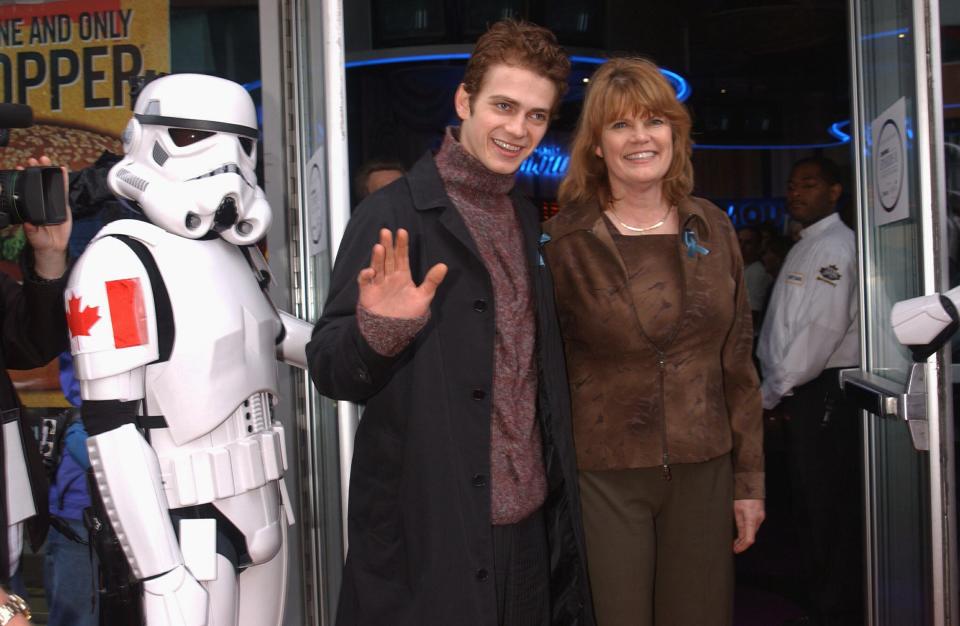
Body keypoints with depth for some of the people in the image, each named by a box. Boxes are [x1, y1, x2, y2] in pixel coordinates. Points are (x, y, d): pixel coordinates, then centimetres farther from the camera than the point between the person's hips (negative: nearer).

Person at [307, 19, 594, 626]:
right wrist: (378, 330, -31)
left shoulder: (529, 219, 9)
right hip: (432, 534, -6)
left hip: (532, 523, 6)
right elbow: (329, 371, -12)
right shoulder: (394, 217, -11)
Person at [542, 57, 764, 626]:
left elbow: (738, 363, 8)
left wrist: (750, 481, 8)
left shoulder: (713, 229, 5)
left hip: (704, 473, 3)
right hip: (605, 479, -3)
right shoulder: (567, 241, -6)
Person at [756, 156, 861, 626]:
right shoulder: (803, 248, 18)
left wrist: (772, 391, -14)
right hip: (798, 393, 10)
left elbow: (823, 328, -20)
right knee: (807, 503, 18)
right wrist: (774, 390, 12)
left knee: (830, 505, -3)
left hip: (825, 391, -10)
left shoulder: (837, 247, -12)